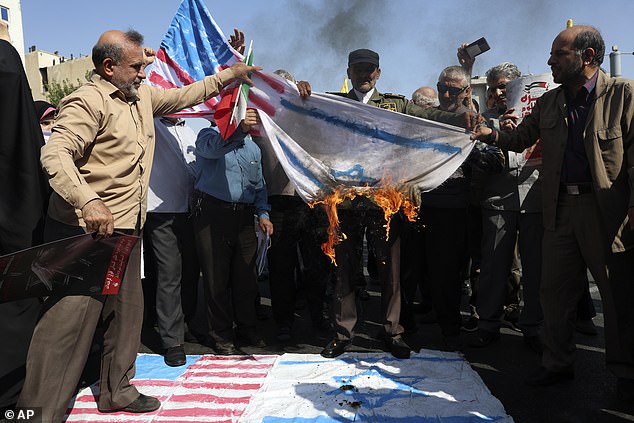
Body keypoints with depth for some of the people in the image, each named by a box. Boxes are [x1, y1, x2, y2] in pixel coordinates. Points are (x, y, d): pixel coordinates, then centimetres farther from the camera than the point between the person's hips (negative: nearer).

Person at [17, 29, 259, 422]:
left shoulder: (142, 95, 13)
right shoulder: (89, 101, -14)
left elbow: (182, 96, 26)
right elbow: (55, 155, -23)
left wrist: (227, 76, 20)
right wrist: (88, 202, -36)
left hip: (126, 227, 9)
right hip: (87, 229, -9)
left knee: (127, 311, 15)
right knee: (69, 321, -5)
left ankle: (116, 391, 31)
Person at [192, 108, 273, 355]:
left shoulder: (252, 148, 19)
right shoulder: (209, 136, 1)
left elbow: (259, 185, 22)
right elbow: (214, 147, -25)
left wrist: (263, 214, 8)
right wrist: (240, 129, -42)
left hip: (244, 217, 5)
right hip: (213, 215, -5)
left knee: (246, 276, 8)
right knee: (217, 277, 1)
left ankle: (246, 330, 22)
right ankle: (221, 334, 14)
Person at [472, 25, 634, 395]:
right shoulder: (548, 103, 11)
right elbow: (521, 139, 15)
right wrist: (491, 134, -5)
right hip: (560, 209, 5)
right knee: (555, 292, 11)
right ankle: (558, 363, 28)